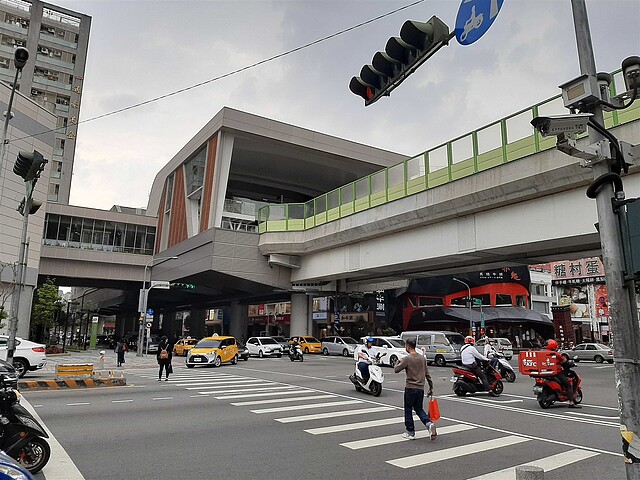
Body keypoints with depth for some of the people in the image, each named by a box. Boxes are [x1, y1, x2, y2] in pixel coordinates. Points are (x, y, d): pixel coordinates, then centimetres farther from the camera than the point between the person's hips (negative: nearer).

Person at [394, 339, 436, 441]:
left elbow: (396, 370, -9)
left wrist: (398, 362, 11)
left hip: (410, 388, -6)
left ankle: (411, 433, 13)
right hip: (421, 388, 6)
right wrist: (431, 387, 16)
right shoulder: (422, 358, 6)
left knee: (408, 410, 9)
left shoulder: (407, 359, -13)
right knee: (419, 409, 18)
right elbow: (427, 374, 9)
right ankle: (429, 424, -5)